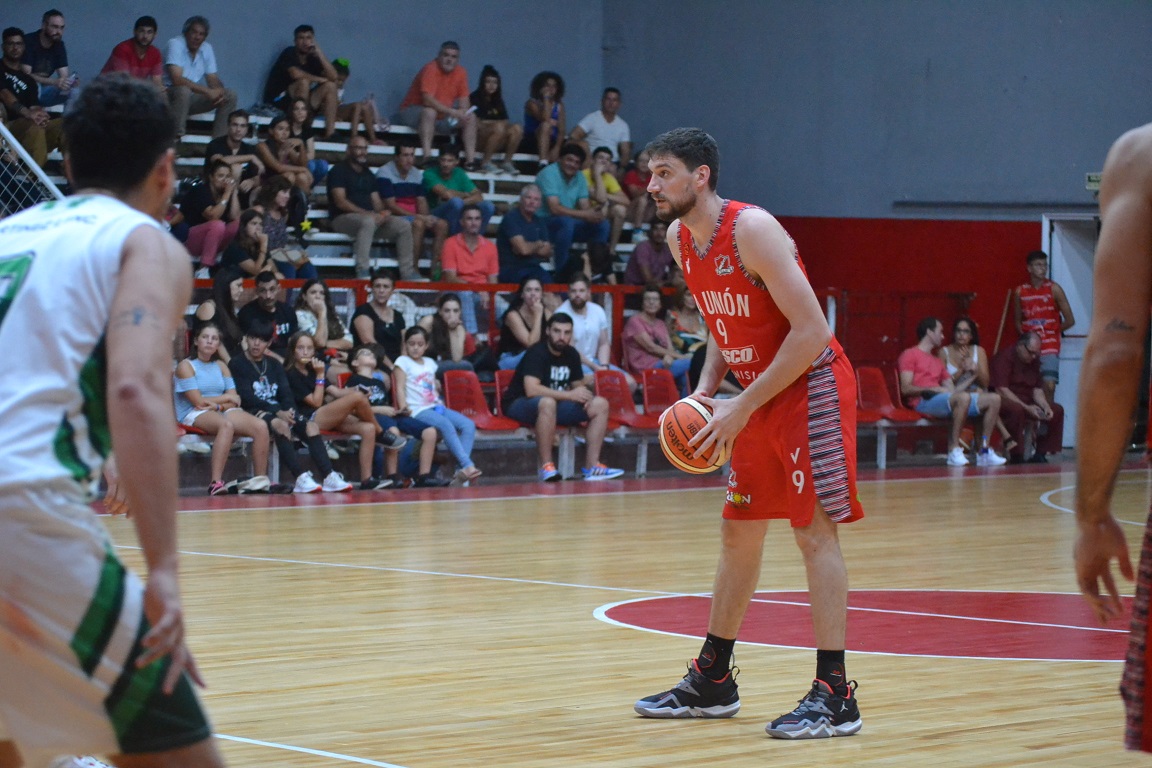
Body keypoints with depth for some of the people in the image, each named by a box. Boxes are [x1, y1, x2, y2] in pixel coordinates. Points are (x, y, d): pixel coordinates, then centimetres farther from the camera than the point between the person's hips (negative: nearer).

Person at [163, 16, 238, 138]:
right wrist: (207, 91, -31)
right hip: (171, 95, -7)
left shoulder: (207, 48, 4)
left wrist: (219, 91, -19)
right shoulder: (175, 44, -17)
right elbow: (177, 79, -27)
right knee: (184, 90, -39)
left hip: (193, 97, 7)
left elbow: (212, 78, 7)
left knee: (230, 95, -7)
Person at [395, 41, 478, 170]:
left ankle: (470, 160, -13)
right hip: (413, 113, -7)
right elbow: (428, 100, -31)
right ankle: (426, 157, -45)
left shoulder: (460, 72, -1)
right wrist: (453, 112, -35)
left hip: (442, 116, 7)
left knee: (471, 117, -7)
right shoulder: (430, 69, -22)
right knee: (430, 111, -38)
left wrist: (463, 112, -22)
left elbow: (463, 99, 1)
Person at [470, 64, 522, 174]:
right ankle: (486, 163, -25)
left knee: (517, 128, -19)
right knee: (499, 127, -34)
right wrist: (496, 123, -8)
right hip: (478, 138, -6)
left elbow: (505, 122, 9)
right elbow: (476, 124, -8)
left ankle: (507, 162, -15)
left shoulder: (498, 100, 17)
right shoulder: (475, 98, -1)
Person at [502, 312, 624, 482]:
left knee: (600, 404, -5)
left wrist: (585, 395, -11)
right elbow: (531, 390, -31)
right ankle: (546, 467, -37)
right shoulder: (537, 353, -19)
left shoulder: (571, 354, 4)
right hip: (520, 405, -8)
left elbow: (577, 384, 15)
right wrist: (569, 395, -29)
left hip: (556, 405, 8)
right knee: (547, 402, -41)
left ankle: (591, 466, -8)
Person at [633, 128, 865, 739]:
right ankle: (711, 682, 24)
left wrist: (745, 406, -22)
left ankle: (835, 696, -11)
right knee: (738, 532, 14)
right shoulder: (679, 239, 4)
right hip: (756, 392, 9)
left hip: (811, 386, -9)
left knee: (814, 529, -12)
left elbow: (812, 331, -24)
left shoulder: (752, 230, -22)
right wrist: (706, 390, 1)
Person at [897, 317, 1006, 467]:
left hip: (943, 400, 8)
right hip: (924, 402, -8)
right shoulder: (909, 355, 6)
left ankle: (984, 451, -5)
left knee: (994, 399, 0)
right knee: (963, 397, -38)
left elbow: (952, 390, 23)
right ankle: (954, 450, -34)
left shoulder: (937, 361, 30)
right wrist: (934, 389, -15)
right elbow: (905, 389, -8)